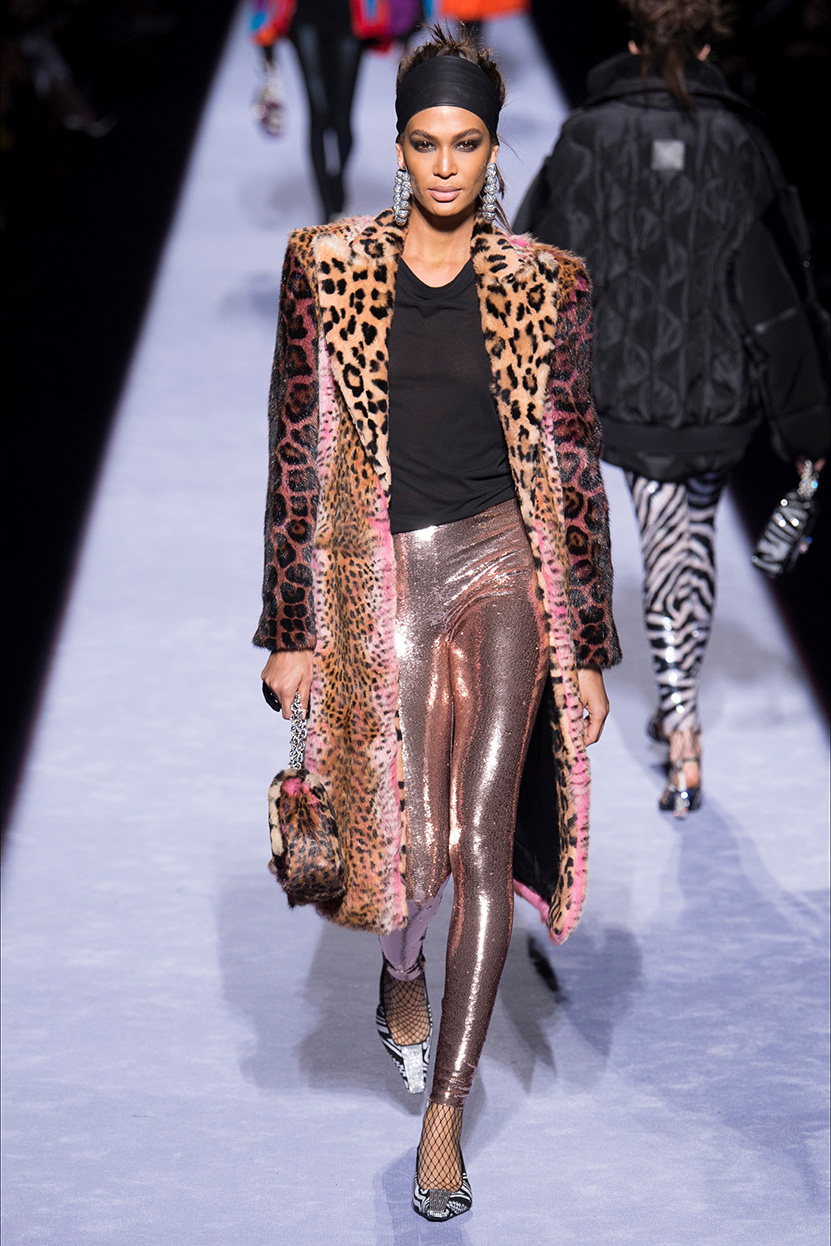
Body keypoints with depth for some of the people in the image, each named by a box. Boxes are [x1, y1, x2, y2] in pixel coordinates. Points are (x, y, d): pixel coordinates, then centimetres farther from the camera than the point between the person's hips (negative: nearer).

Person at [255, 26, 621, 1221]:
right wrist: (291, 629, 1)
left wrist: (590, 647, 4)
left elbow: (575, 466, 5)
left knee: (483, 844, -5)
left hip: (503, 572, 0)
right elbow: (297, 452, 2)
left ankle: (445, 1111, 4)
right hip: (382, 579, 0)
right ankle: (402, 971, 39)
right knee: (409, 839, 2)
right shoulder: (329, 267, 1)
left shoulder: (542, 284, 2)